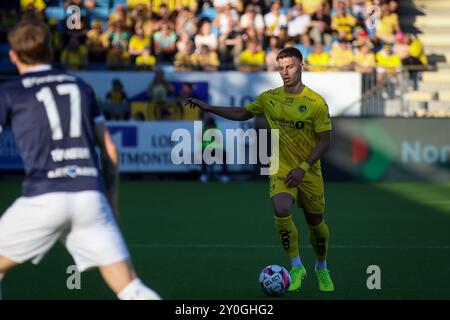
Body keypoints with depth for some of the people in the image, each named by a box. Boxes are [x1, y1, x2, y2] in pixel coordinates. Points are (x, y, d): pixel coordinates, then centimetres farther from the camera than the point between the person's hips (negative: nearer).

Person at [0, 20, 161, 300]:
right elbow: (110, 152, 20)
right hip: (91, 196, 3)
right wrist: (112, 201, 28)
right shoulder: (81, 88, 18)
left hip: (44, 200, -3)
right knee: (130, 288, 0)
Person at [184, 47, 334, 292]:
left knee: (316, 223, 10)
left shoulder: (316, 102, -10)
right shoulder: (269, 98, 1)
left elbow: (325, 141, -9)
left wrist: (304, 167, -19)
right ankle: (296, 268, -12)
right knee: (281, 210, -26)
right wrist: (208, 108, 11)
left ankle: (322, 269, 39)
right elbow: (242, 114, 16)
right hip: (281, 169, 1)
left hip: (309, 172, -1)